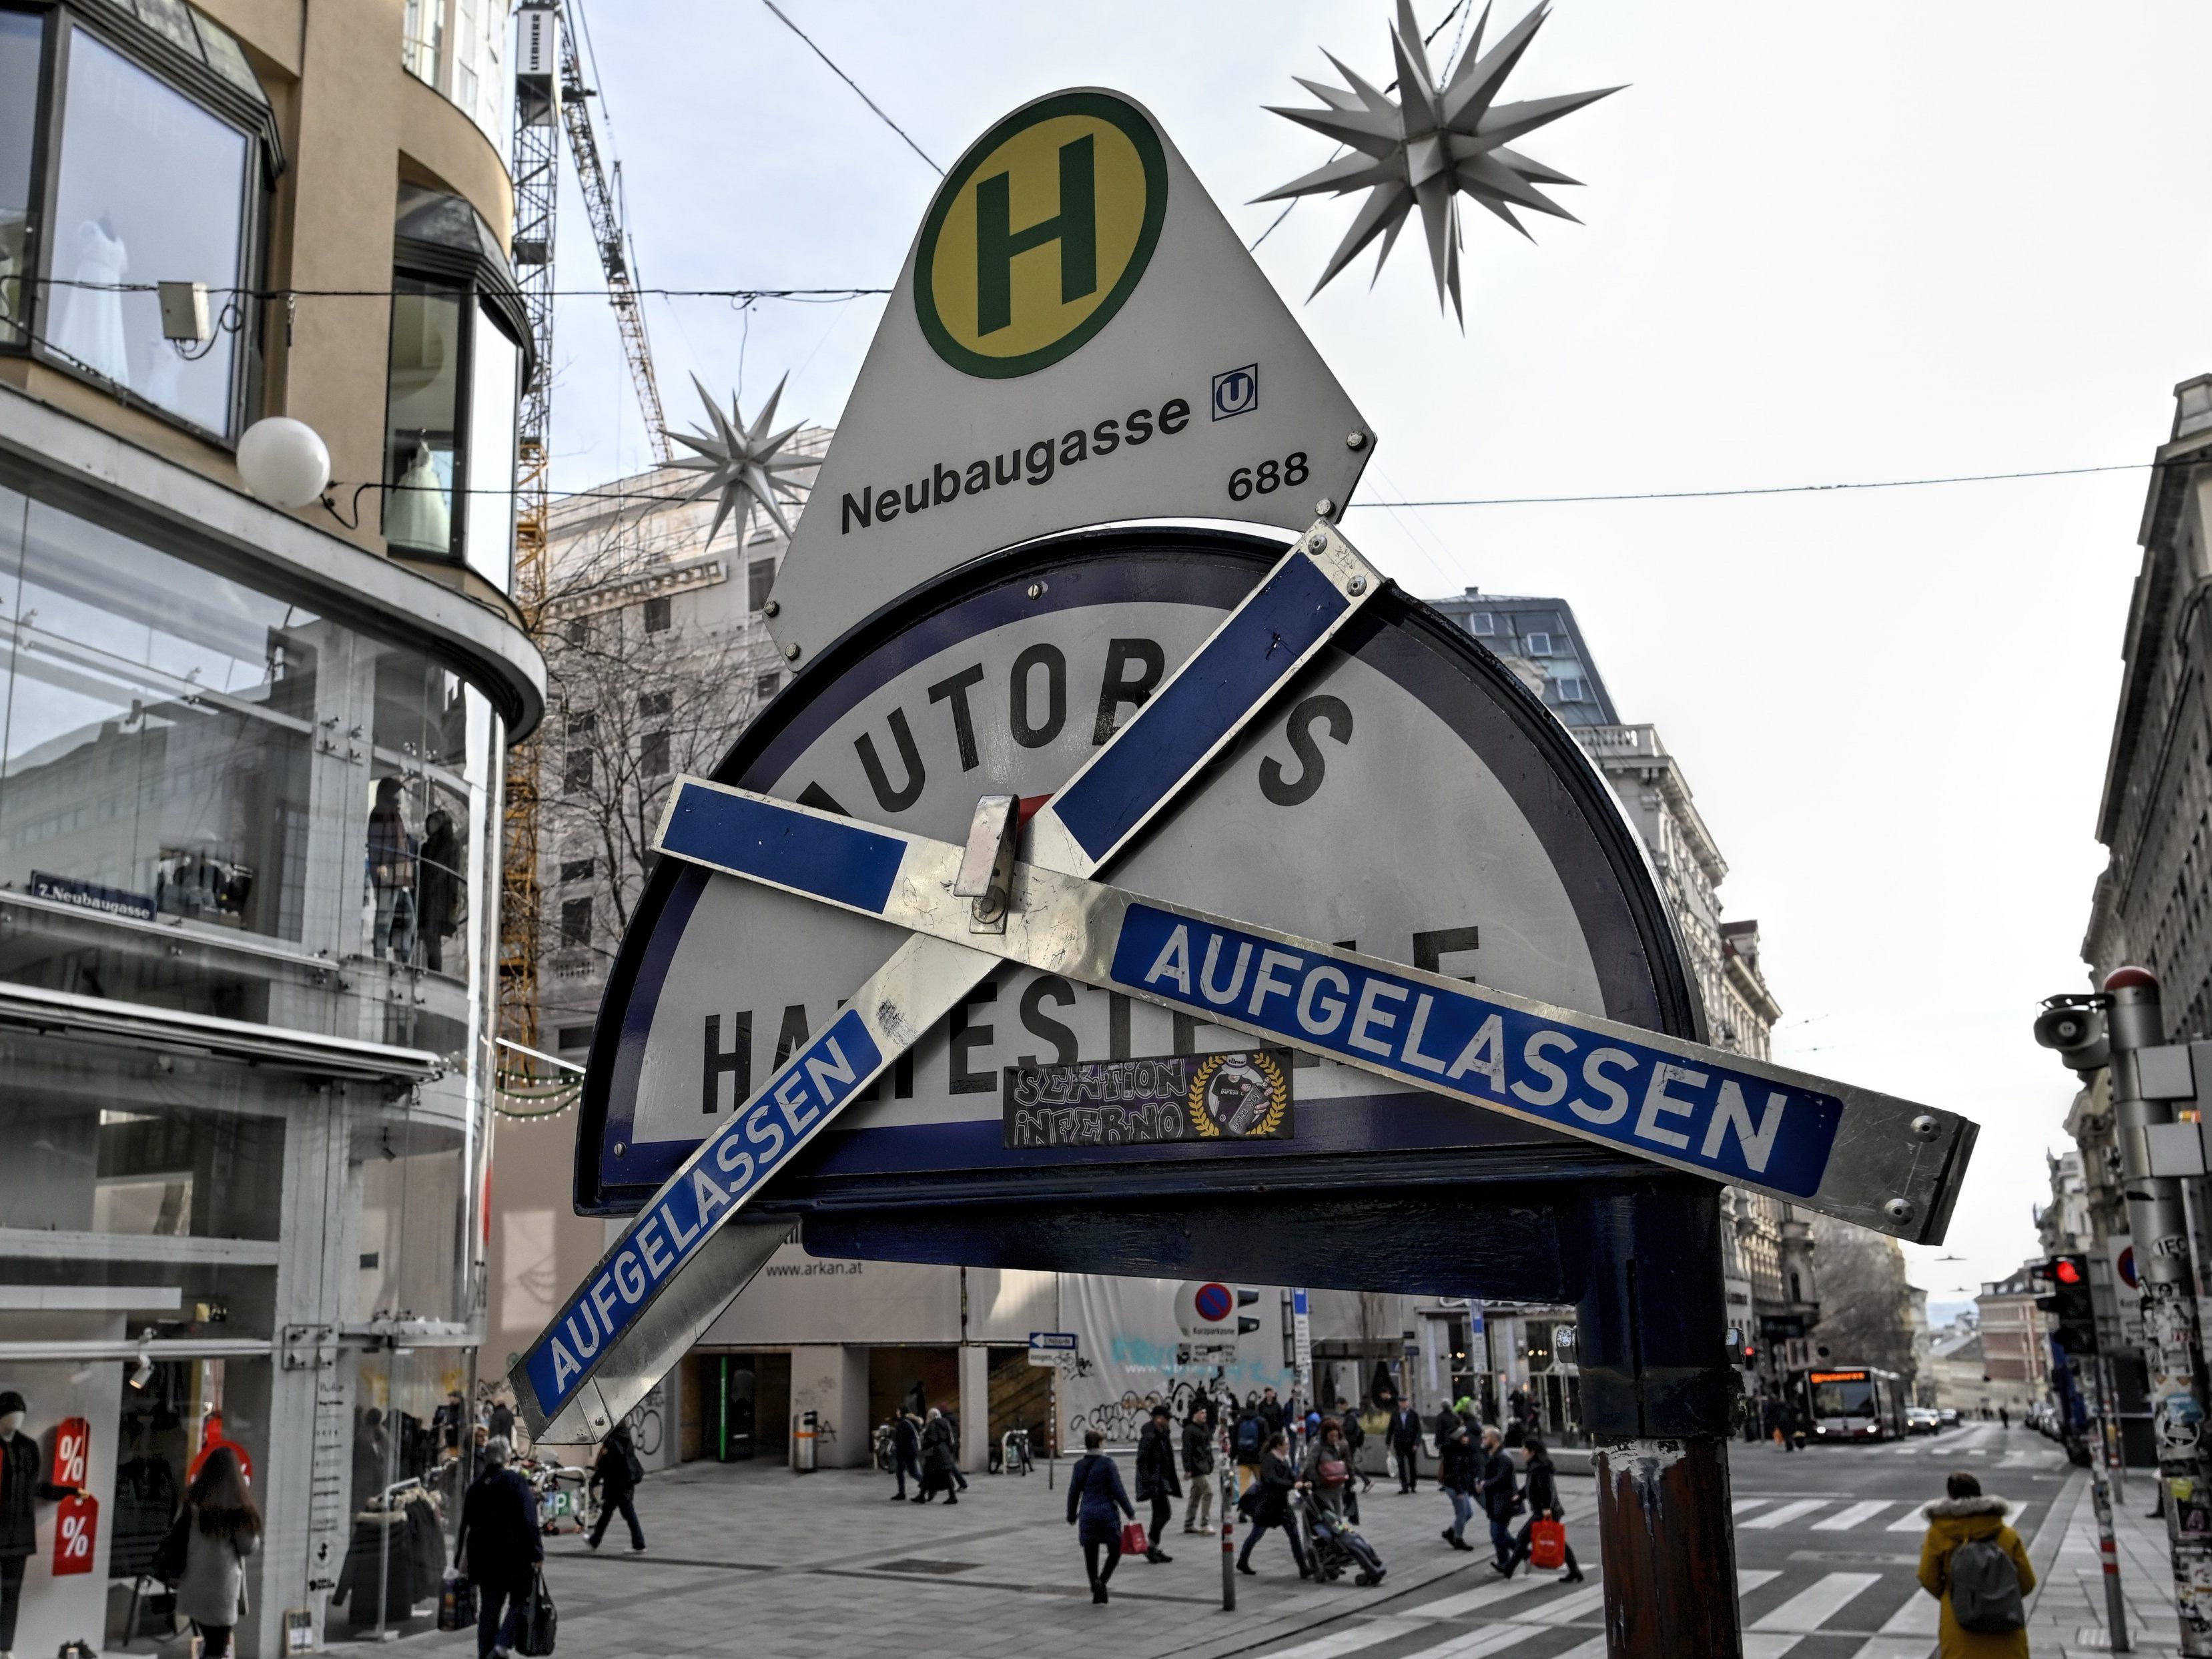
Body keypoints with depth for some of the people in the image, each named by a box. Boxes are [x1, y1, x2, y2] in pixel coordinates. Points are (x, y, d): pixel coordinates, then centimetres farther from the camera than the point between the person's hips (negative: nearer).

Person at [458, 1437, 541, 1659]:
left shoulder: (476, 1486, 8)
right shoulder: (515, 1482, -11)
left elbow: (466, 1524, 14)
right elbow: (529, 1521, -15)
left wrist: (463, 1558, 21)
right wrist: (536, 1554, -12)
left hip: (484, 1558, 5)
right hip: (514, 1557, -5)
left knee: (488, 1609, 13)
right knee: (519, 1602, 7)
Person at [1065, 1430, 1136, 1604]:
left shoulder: (1079, 1465, 3)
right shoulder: (1108, 1463, -9)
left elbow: (1073, 1492, 8)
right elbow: (1118, 1490, -10)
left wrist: (1072, 1516, 21)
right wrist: (1130, 1513, 0)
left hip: (1087, 1516, 3)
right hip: (1108, 1515, -3)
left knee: (1091, 1555, 12)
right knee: (1115, 1552, 9)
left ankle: (1096, 1591, 12)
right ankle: (1101, 1580, -12)